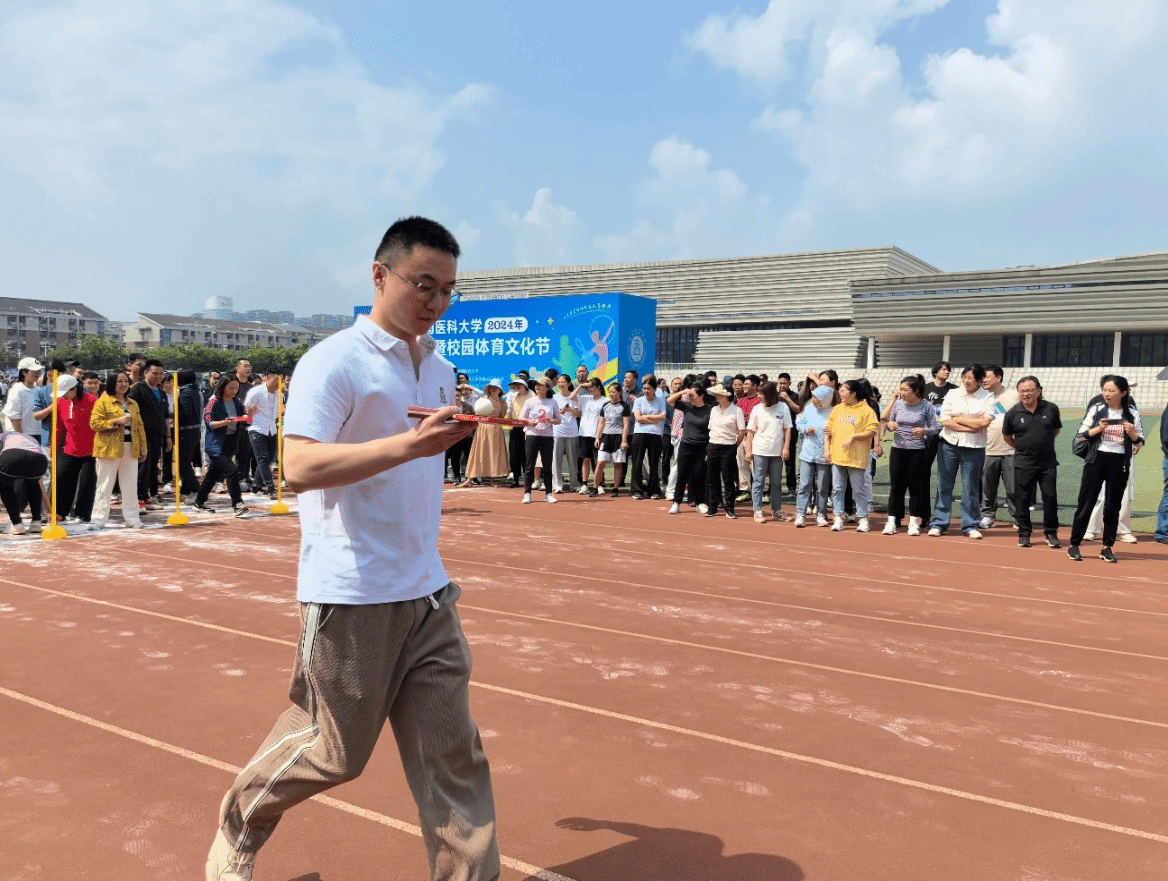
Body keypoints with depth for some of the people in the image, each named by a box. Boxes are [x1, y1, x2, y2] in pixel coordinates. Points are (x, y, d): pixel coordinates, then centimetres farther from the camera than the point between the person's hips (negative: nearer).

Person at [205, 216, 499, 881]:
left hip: (429, 595, 6)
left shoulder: (441, 369, 11)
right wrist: (408, 444, -33)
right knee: (334, 751, 10)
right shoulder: (334, 362, -12)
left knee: (454, 755, 6)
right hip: (352, 596, -6)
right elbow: (300, 467, -25)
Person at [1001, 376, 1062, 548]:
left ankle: (1051, 533, 15)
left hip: (1048, 462, 1)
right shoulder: (1012, 413, -6)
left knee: (1050, 497, 2)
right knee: (1023, 499, 4)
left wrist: (1044, 444, 11)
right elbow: (1007, 436, 9)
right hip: (1023, 464, -1)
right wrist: (1022, 448, 8)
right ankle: (1024, 534, 14)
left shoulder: (1051, 409, -4)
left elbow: (1056, 429, 13)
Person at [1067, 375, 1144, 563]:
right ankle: (1074, 545, 6)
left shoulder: (1132, 413, 1)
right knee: (1086, 503, 0)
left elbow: (1140, 443, 6)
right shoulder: (1096, 410, -1)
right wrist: (1098, 429, -16)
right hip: (1096, 460, -1)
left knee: (1113, 506, 6)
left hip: (1119, 463, 1)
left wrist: (1132, 433, -14)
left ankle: (1107, 548, 15)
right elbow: (1079, 436, -1)